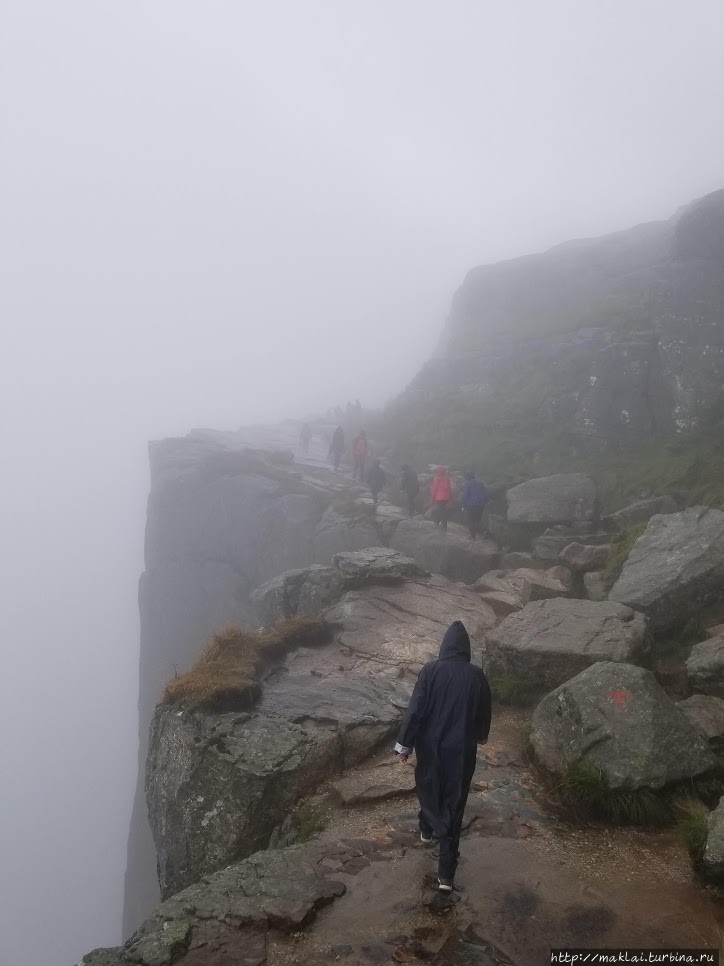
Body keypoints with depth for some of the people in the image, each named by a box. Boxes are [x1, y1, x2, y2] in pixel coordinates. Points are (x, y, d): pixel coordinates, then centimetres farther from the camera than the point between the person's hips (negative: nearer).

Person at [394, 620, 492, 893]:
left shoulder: (431, 670, -12)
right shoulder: (476, 675, -7)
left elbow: (416, 709, -13)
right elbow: (485, 713, 6)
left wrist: (405, 745, -4)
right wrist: (479, 737, 25)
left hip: (431, 746, 0)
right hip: (462, 750, 0)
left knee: (428, 789, 28)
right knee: (454, 803, 6)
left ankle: (427, 830, 52)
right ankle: (446, 874, 6)